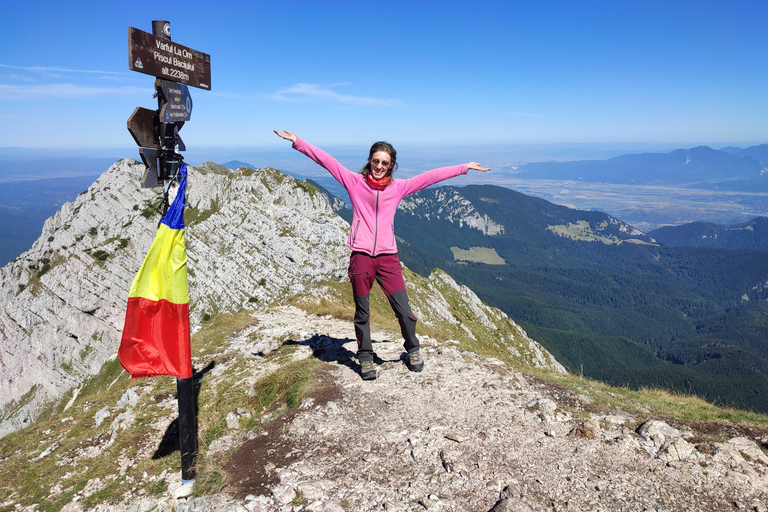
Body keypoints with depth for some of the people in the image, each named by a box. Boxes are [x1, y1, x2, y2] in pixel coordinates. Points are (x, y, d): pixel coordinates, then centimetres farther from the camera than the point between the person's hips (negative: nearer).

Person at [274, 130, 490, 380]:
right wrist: (297, 142, -4)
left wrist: (465, 167, 12)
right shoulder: (355, 182, 4)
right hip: (361, 255, -1)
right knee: (362, 313, 9)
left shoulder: (398, 187, 8)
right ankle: (365, 357, 29)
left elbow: (430, 176, 8)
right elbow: (326, 160, 0)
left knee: (404, 311, 1)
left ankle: (413, 350, 28)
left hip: (388, 257, 1)